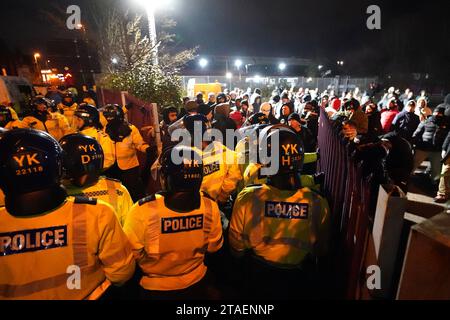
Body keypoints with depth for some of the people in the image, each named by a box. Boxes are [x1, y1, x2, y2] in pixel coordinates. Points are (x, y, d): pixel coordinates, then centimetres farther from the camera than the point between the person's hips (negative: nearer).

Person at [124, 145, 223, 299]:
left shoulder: (143, 210, -33)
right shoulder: (210, 207, -25)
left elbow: (130, 253, -16)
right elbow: (213, 246, -7)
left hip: (156, 288, -1)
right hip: (197, 281, 2)